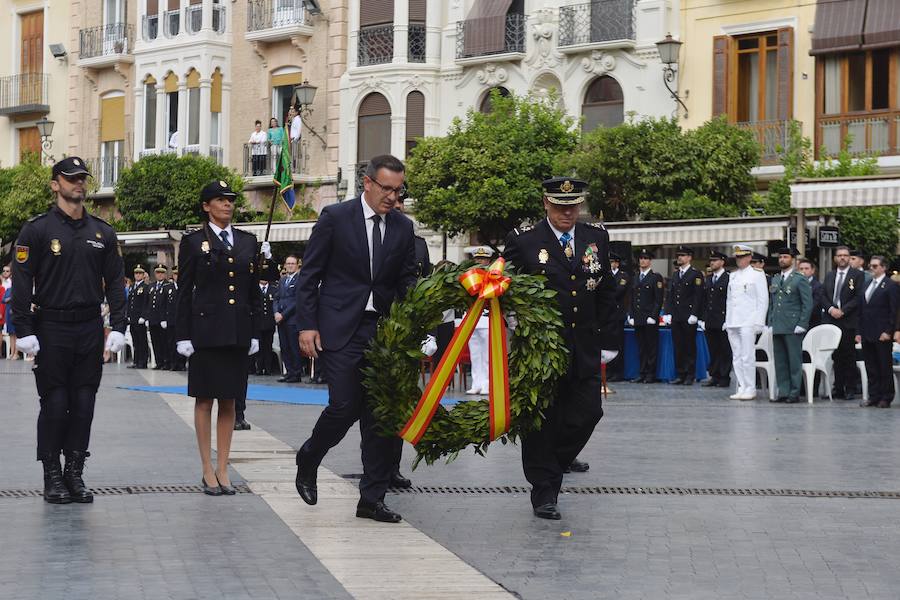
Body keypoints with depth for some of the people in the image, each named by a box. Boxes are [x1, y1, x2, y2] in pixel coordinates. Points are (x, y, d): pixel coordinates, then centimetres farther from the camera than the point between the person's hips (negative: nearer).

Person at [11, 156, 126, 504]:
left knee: (84, 403, 5)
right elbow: (22, 283, -6)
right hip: (51, 329, -3)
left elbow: (114, 282, 10)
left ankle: (75, 473, 13)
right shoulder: (37, 230, -3)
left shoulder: (102, 232, 9)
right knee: (54, 404, -1)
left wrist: (118, 328, 1)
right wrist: (25, 332, -12)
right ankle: (52, 478, 8)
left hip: (90, 329, 4)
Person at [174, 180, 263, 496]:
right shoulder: (194, 242, 1)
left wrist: (255, 332, 8)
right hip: (206, 329, -3)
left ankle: (223, 470, 12)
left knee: (229, 401, 7)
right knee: (205, 399, 1)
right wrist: (183, 336, -6)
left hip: (238, 333, 4)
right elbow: (185, 292, -1)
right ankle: (208, 470, 7)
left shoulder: (247, 241, 12)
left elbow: (254, 290, 13)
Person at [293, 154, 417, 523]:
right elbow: (309, 275, -1)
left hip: (383, 330, 4)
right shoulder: (335, 217, -3)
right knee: (344, 407, -11)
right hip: (340, 329, -4)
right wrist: (306, 325, -8)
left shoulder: (403, 227, 9)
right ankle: (308, 460, 19)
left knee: (379, 414, 2)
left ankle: (372, 499, 8)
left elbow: (407, 280, 13)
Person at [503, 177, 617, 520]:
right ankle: (544, 491, 11)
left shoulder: (597, 238, 8)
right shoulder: (524, 241, -4)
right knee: (542, 420, 1)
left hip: (584, 348, 4)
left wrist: (608, 340, 8)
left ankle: (552, 466, 27)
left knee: (587, 413, 2)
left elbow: (606, 294, 11)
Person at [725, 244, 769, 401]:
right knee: (737, 357, 6)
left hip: (748, 322, -6)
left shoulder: (757, 274, -1)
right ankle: (741, 388, 10)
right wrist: (727, 320, 14)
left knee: (748, 357, -9)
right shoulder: (733, 275, 18)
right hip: (733, 322, 6)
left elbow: (763, 300, -4)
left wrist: (759, 323, -11)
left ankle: (750, 389, -5)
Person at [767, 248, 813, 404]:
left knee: (794, 361, -3)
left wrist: (802, 325, -13)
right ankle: (783, 392, 13)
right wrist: (769, 322, 11)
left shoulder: (800, 280, -3)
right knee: (780, 361, 7)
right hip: (777, 327, 6)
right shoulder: (775, 280, 16)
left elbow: (808, 303, -7)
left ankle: (795, 393, 1)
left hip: (793, 327, -6)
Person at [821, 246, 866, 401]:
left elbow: (859, 297, -7)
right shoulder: (829, 276, 17)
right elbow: (823, 296, 12)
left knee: (849, 355, -1)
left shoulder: (857, 275, 1)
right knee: (836, 356, 5)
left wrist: (843, 311, -13)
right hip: (831, 320, 4)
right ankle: (838, 388, 10)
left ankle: (850, 388, 5)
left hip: (848, 321, -4)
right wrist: (830, 309, -7)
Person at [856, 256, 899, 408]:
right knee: (871, 368, 7)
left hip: (882, 335, -6)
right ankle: (874, 397, 12)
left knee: (885, 367, 0)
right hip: (867, 335, 6)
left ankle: (886, 398, 5)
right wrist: (859, 332, 11)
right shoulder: (868, 285, 17)